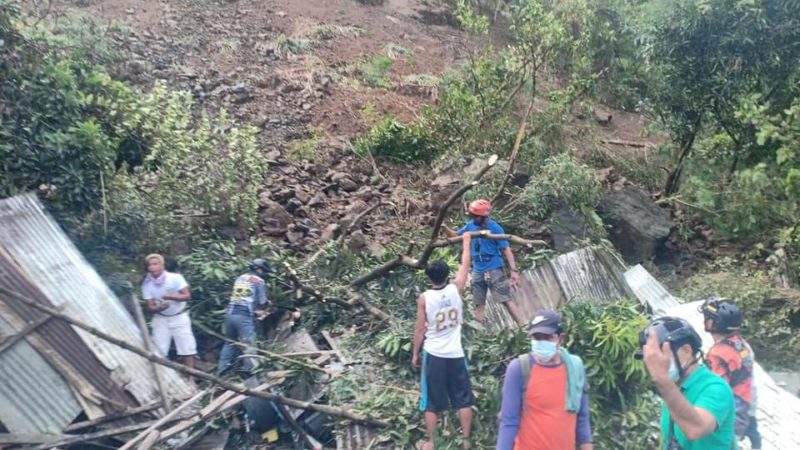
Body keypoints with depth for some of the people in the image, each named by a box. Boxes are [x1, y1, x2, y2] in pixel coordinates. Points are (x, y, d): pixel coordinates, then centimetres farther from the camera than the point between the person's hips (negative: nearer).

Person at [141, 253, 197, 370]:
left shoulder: (175, 278, -18)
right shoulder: (147, 284, -9)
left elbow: (187, 296, -17)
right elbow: (150, 307, -7)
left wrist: (171, 296, -32)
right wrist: (159, 308, -30)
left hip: (179, 317, -2)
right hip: (161, 319, 2)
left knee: (187, 349, -2)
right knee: (158, 352, 0)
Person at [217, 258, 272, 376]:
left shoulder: (239, 278, 19)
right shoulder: (259, 281, 0)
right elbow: (262, 303, -5)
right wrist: (267, 303, 19)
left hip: (230, 313, 7)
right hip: (245, 316, -7)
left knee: (230, 342, 20)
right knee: (249, 345, -3)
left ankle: (221, 370, 24)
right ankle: (249, 370, -7)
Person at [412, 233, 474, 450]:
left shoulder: (424, 298, -12)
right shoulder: (456, 289, -9)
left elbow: (420, 329, -7)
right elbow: (465, 265, 7)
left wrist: (415, 353, 5)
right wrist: (466, 241, 20)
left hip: (433, 355, -1)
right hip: (456, 354, 2)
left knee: (431, 403, 10)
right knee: (463, 400, 14)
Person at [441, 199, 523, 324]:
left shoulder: (495, 228, -15)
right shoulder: (470, 225, 0)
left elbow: (506, 249, -13)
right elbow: (454, 236, 12)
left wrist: (514, 270, -18)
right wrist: (444, 227, -8)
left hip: (494, 269, -5)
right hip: (477, 271, 5)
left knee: (506, 300, -5)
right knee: (479, 304, 12)